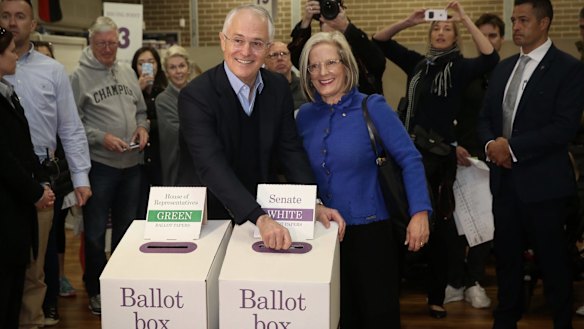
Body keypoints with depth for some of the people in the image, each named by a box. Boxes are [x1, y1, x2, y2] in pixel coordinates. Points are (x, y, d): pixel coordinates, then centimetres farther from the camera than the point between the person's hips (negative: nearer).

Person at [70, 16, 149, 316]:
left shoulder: (127, 72, 10)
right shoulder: (79, 76, -7)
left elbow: (141, 109, 16)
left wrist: (142, 127, -3)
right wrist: (101, 138, -20)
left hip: (131, 164, 5)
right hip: (98, 164, -5)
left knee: (126, 227, 15)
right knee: (95, 232, 6)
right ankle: (95, 290, 21)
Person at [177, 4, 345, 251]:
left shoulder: (279, 88, -2)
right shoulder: (195, 96, -18)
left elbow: (291, 151, 1)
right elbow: (212, 166, -28)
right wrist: (260, 219, -39)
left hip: (263, 210, 4)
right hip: (208, 217, -3)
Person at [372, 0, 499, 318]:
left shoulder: (460, 67, 0)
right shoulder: (416, 63, 9)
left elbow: (490, 57, -19)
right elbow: (379, 41, 8)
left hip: (439, 154, -3)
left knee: (438, 224, 8)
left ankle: (436, 296, 19)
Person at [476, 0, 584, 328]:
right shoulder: (504, 68, 13)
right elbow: (485, 117, 15)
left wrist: (512, 147, -18)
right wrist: (491, 143, -7)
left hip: (543, 182, -6)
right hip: (504, 179, 6)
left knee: (553, 261, 7)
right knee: (507, 256, 15)